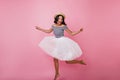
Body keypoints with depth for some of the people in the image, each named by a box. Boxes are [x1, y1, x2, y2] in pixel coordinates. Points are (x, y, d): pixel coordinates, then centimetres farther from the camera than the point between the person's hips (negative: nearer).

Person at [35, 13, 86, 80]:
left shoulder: (63, 26, -16)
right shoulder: (53, 26, -1)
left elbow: (71, 33, -8)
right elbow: (48, 31, 19)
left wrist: (79, 31, -22)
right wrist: (39, 28, 22)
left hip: (63, 43, -6)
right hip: (56, 43, 6)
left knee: (67, 61, -4)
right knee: (55, 59, 10)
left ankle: (80, 61, 22)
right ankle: (57, 74, 29)